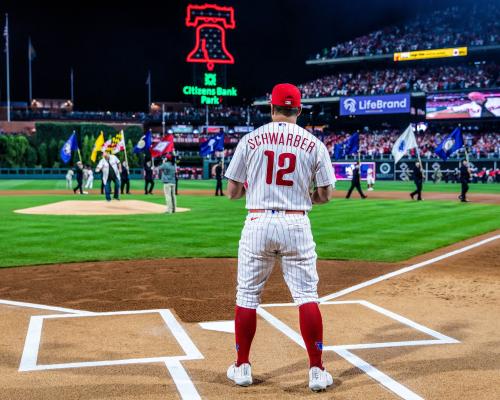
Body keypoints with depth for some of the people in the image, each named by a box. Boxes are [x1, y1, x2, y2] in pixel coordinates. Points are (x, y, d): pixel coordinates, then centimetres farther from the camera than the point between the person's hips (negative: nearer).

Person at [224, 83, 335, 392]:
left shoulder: (250, 140, 0)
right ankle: (317, 371, 6)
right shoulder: (314, 144, 1)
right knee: (307, 296, 6)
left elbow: (232, 192, 4)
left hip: (258, 223, 0)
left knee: (247, 296, 12)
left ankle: (242, 367, 19)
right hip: (296, 225, 0)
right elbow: (325, 196, 3)